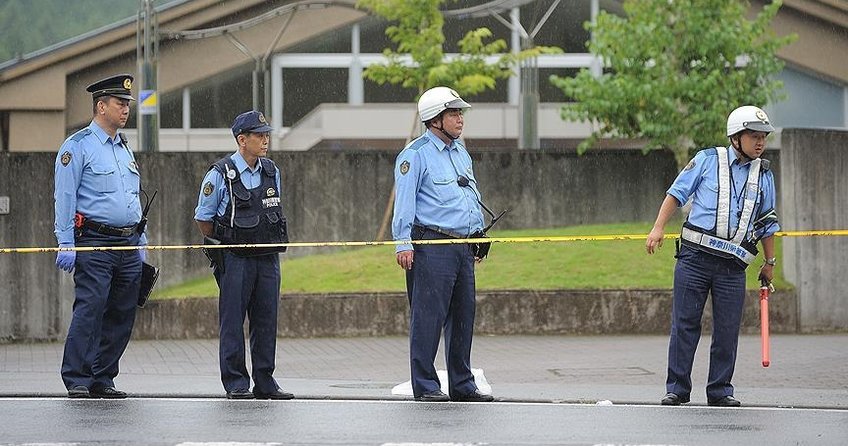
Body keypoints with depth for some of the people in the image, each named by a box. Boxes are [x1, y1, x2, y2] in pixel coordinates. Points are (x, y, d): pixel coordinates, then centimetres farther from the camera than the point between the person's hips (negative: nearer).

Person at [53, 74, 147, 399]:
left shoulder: (124, 149, 19)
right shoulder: (78, 147, -4)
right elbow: (65, 198, -8)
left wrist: (140, 244, 20)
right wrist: (66, 245, -14)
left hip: (128, 246, 7)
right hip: (94, 243, -7)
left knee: (121, 316, 5)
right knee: (89, 310, -14)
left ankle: (102, 378, 12)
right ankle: (77, 380, -12)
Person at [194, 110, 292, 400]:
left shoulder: (272, 172, 10)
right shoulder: (220, 175, -7)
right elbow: (203, 218, 0)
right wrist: (223, 245, 3)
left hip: (268, 257, 5)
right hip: (235, 258, -5)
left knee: (266, 321, 6)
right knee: (233, 322, -3)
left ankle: (265, 383, 12)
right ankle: (236, 384, 1)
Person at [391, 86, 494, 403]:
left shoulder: (461, 152, 19)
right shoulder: (415, 154, -6)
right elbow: (404, 200, -11)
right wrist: (403, 243, -18)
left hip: (464, 247, 8)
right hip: (431, 244, -8)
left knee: (463, 317, 10)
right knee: (428, 317, -7)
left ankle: (462, 385, 17)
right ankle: (425, 386, -3)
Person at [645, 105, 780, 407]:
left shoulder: (764, 175, 13)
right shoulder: (708, 160, 3)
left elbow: (767, 224, 21)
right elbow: (677, 193, 5)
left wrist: (769, 263, 22)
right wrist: (658, 228, -4)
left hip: (733, 267, 3)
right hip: (695, 257, -2)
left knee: (728, 331, 0)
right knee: (685, 325, -1)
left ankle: (720, 391, 10)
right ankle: (677, 388, 5)